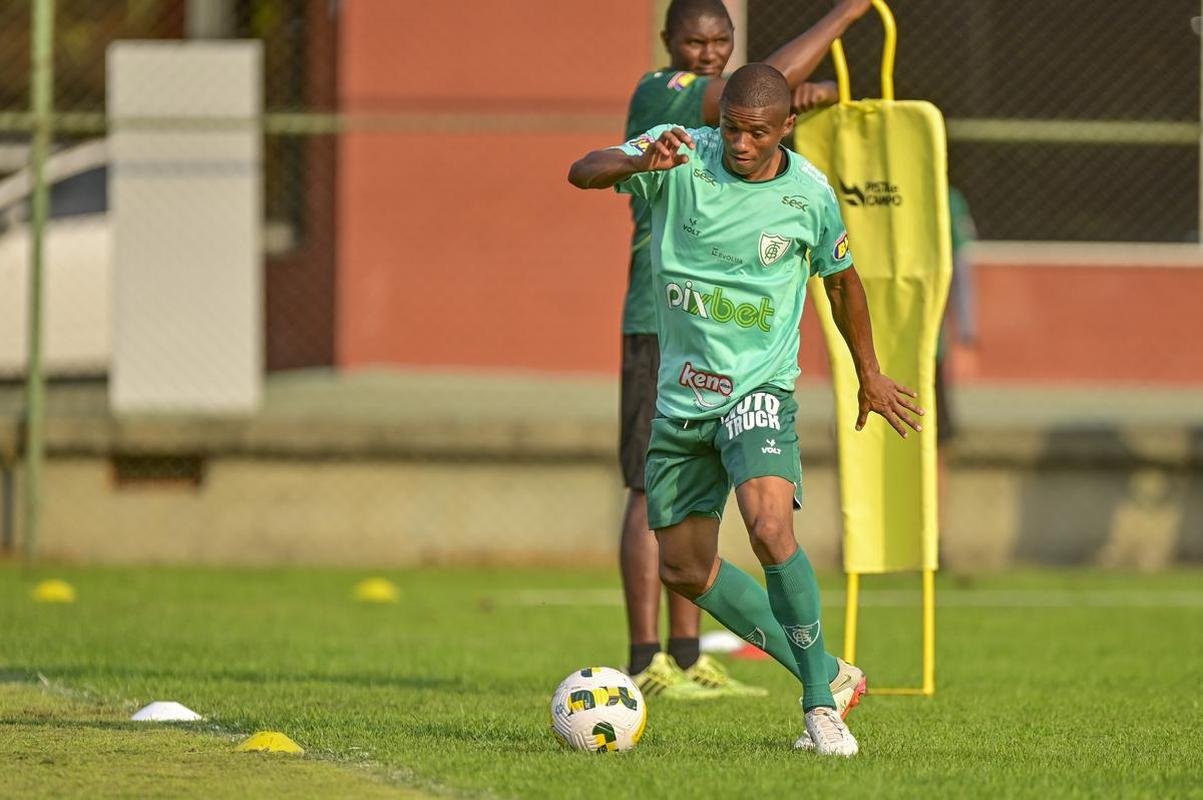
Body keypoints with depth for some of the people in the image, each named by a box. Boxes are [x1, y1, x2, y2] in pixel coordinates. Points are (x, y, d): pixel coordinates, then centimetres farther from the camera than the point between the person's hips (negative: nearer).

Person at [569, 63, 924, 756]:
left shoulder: (809, 193, -7)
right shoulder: (684, 156, -9)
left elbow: (842, 281, 12)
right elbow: (582, 173, -21)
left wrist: (870, 376, 21)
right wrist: (641, 162, -43)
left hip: (759, 386, -3)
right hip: (681, 391, 4)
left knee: (770, 529, -27)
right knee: (684, 568, 8)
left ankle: (822, 702, -15)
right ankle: (825, 673, 22)